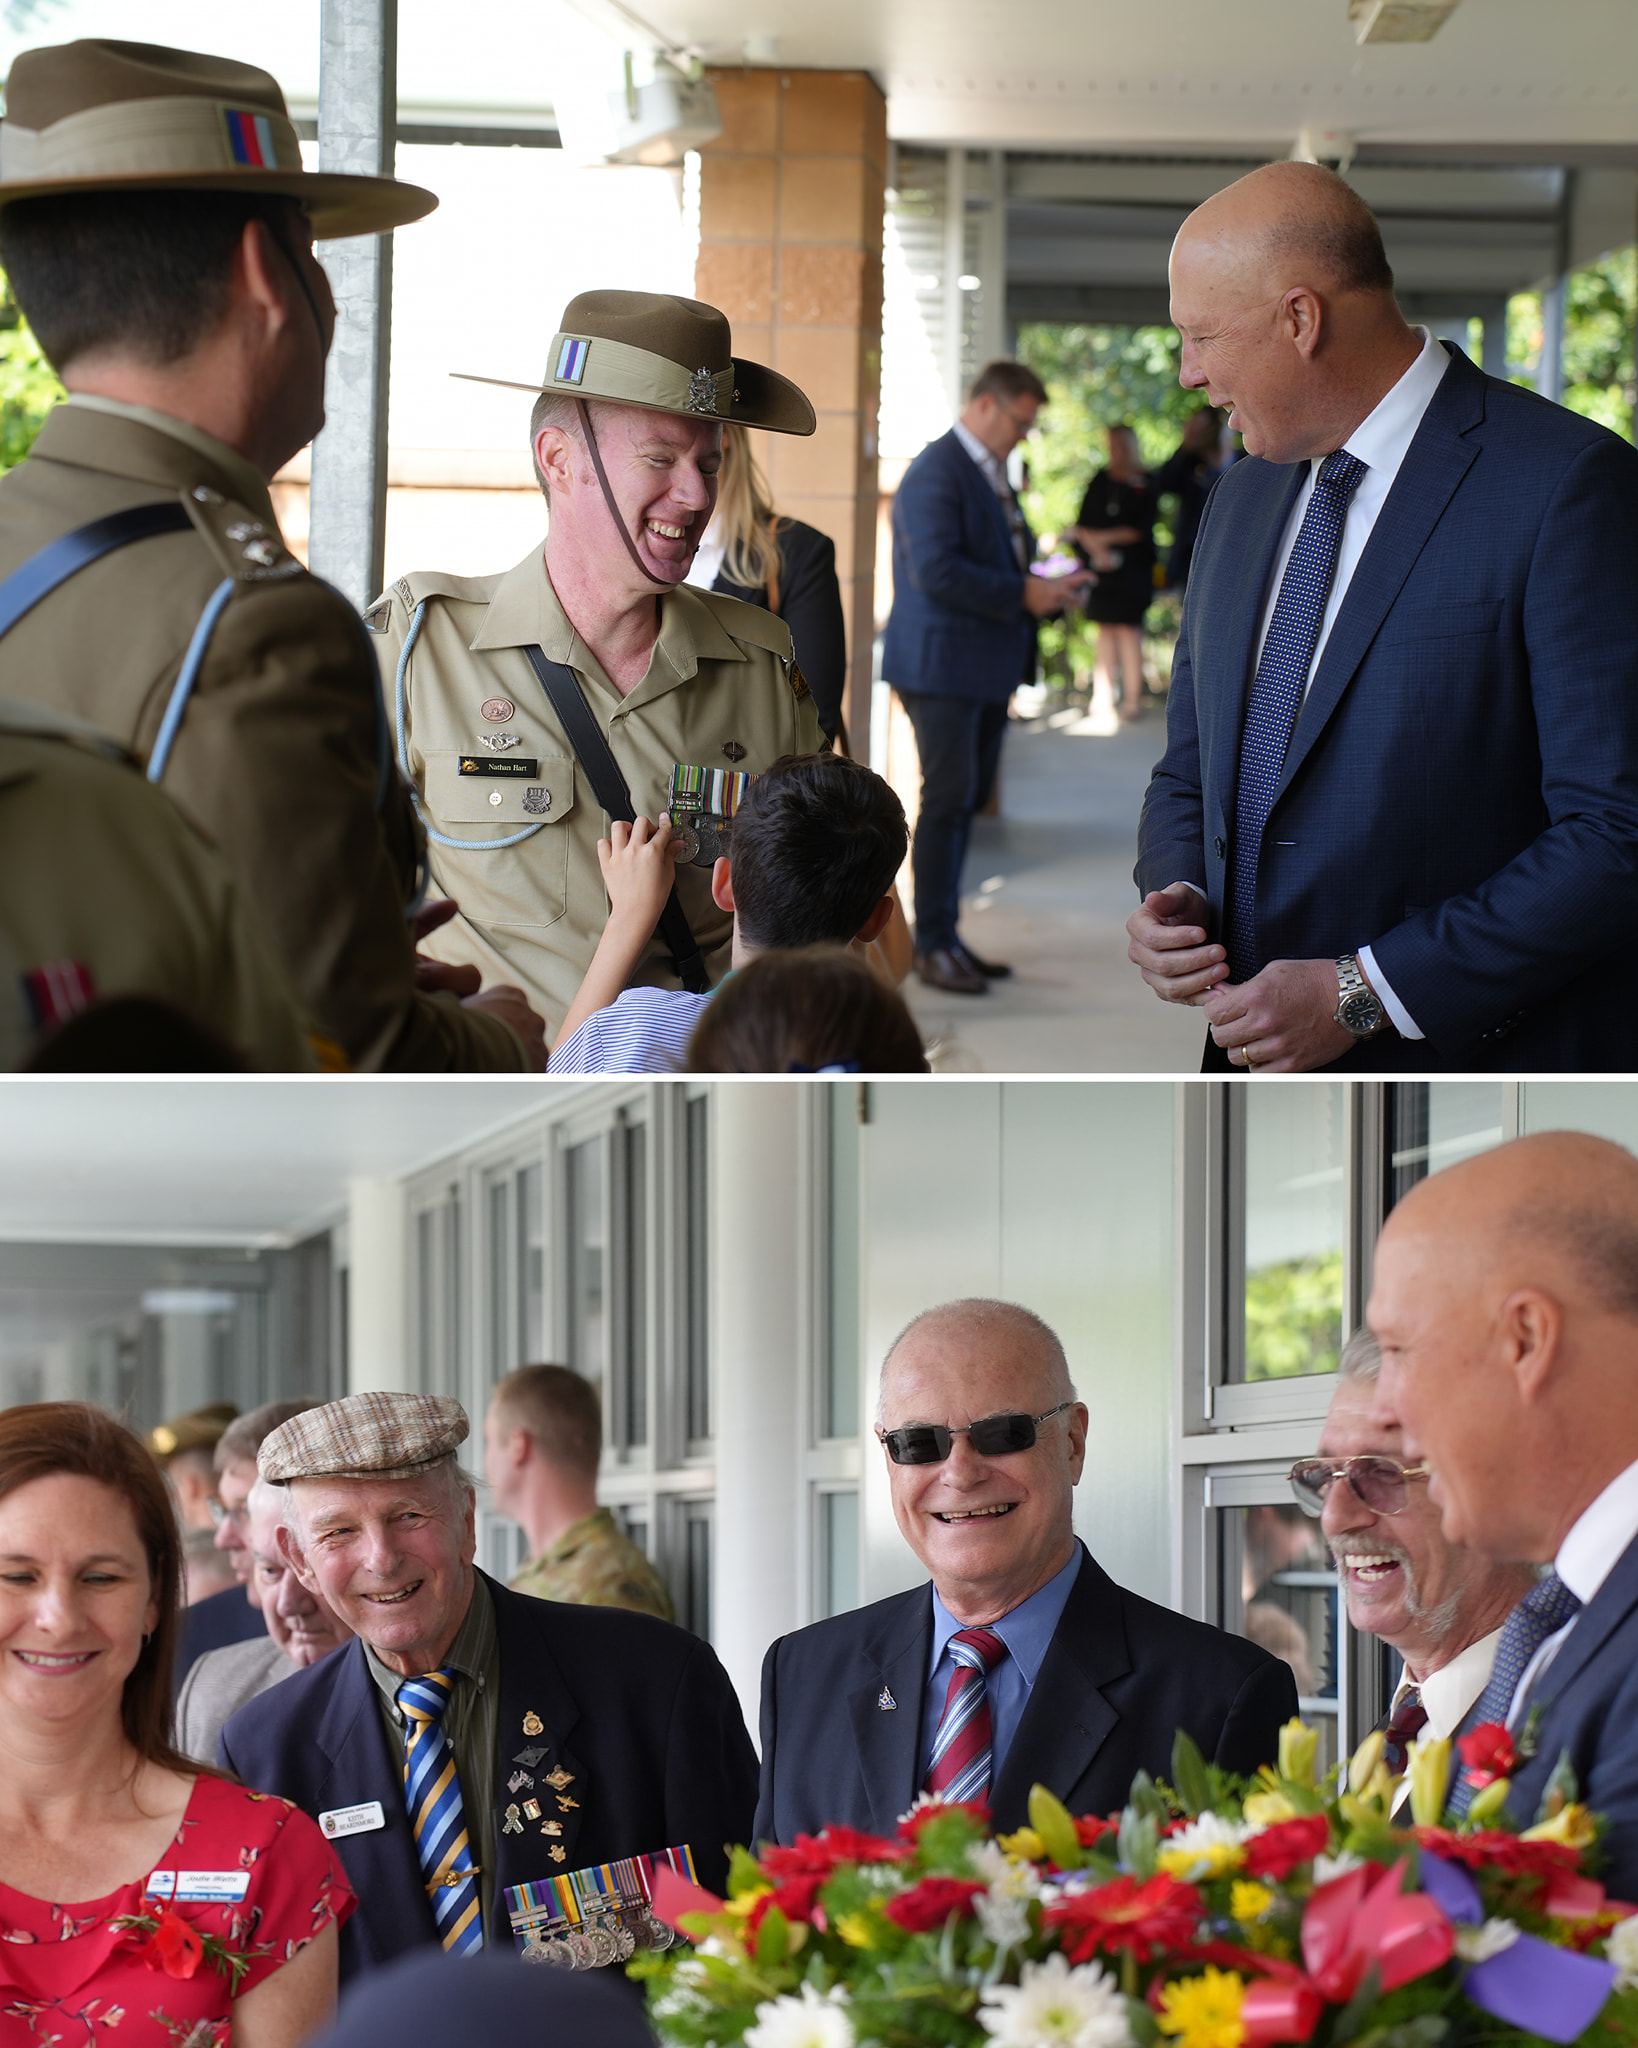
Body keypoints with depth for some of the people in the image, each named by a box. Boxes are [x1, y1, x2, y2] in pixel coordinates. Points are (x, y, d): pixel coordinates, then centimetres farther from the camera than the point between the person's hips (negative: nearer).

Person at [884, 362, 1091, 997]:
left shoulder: (990, 473, 18)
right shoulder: (936, 473, -14)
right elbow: (936, 571, -24)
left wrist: (1045, 587, 5)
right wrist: (1023, 594, -20)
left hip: (986, 668, 10)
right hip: (942, 664, -10)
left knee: (966, 800, 11)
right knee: (948, 800, -7)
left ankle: (944, 935, 17)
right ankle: (933, 945, -2)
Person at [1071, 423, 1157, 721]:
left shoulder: (1144, 485, 0)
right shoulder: (1101, 481, 10)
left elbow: (1141, 529, -6)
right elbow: (1083, 524, 6)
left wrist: (1102, 537, -6)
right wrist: (1097, 549, -10)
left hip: (1132, 567, -4)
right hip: (1102, 564, 4)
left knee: (1129, 629, -8)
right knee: (1106, 629, 2)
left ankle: (1132, 697, -6)